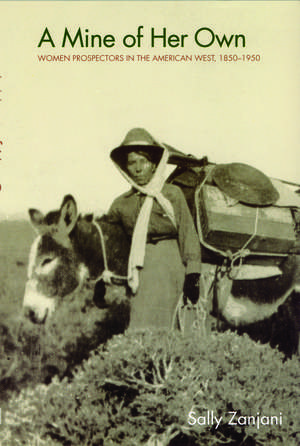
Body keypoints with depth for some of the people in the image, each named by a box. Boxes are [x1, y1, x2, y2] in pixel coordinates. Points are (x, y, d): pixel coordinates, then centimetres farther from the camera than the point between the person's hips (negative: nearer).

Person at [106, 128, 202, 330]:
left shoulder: (172, 194, 2)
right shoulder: (122, 204, 11)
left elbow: (188, 235, 2)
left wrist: (192, 275, -4)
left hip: (168, 264, -3)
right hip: (140, 271, 4)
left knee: (148, 329, -11)